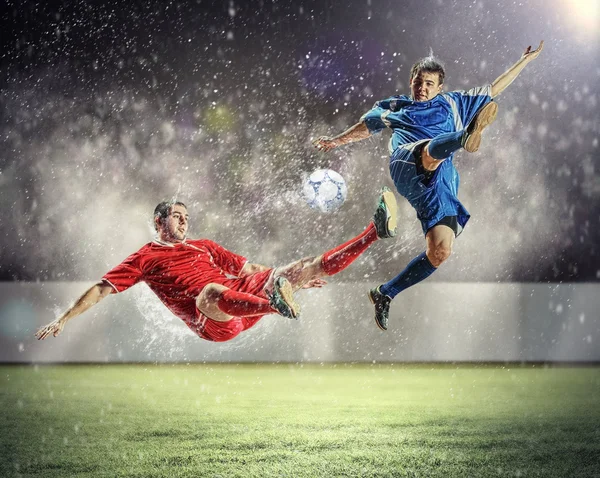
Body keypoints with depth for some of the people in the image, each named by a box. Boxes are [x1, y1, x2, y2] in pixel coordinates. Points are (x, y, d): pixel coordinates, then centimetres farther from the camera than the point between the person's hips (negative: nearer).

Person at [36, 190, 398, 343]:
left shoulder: (203, 247, 30)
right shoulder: (145, 258, 16)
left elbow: (248, 269, 34)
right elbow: (102, 290, 10)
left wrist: (296, 277, 31)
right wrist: (63, 320, 0)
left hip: (243, 300, 6)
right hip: (213, 323, -6)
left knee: (305, 268, -4)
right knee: (210, 291, -43)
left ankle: (376, 231, -7)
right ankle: (277, 305, -71)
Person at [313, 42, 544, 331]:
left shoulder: (452, 103, 31)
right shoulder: (395, 107, 31)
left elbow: (493, 91, 37)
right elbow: (368, 125, 47)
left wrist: (525, 61, 37)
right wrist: (338, 140, 50)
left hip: (440, 184, 2)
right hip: (407, 164, -2)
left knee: (440, 252, -13)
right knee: (433, 149, -39)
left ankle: (385, 294, -1)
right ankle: (467, 136, -75)